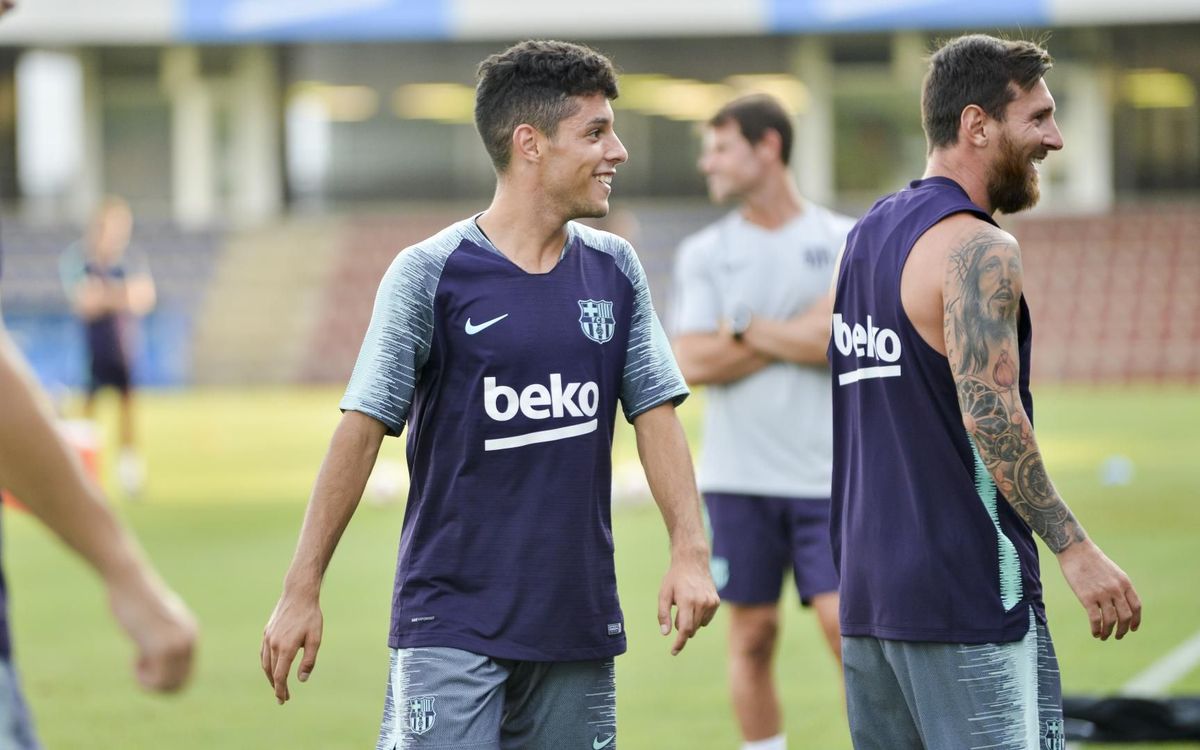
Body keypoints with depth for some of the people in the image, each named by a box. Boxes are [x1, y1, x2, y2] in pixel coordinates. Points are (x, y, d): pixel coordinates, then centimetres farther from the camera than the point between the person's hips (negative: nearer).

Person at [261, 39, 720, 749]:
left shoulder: (614, 270, 8)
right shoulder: (430, 274, -6)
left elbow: (655, 413, 8)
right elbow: (362, 428, -6)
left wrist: (690, 551, -6)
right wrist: (302, 590, -8)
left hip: (580, 622, 5)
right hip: (452, 625, -5)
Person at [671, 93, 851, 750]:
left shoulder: (844, 242, 2)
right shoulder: (703, 253, 5)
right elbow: (693, 364, -6)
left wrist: (743, 328, -7)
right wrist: (798, 334, -8)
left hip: (826, 476, -1)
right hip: (738, 479, 1)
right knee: (753, 636, 5)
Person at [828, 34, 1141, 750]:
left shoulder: (866, 234, 15)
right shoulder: (977, 249, -13)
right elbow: (990, 414, -22)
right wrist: (1075, 548, -22)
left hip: (867, 583, 9)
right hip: (967, 586, -9)